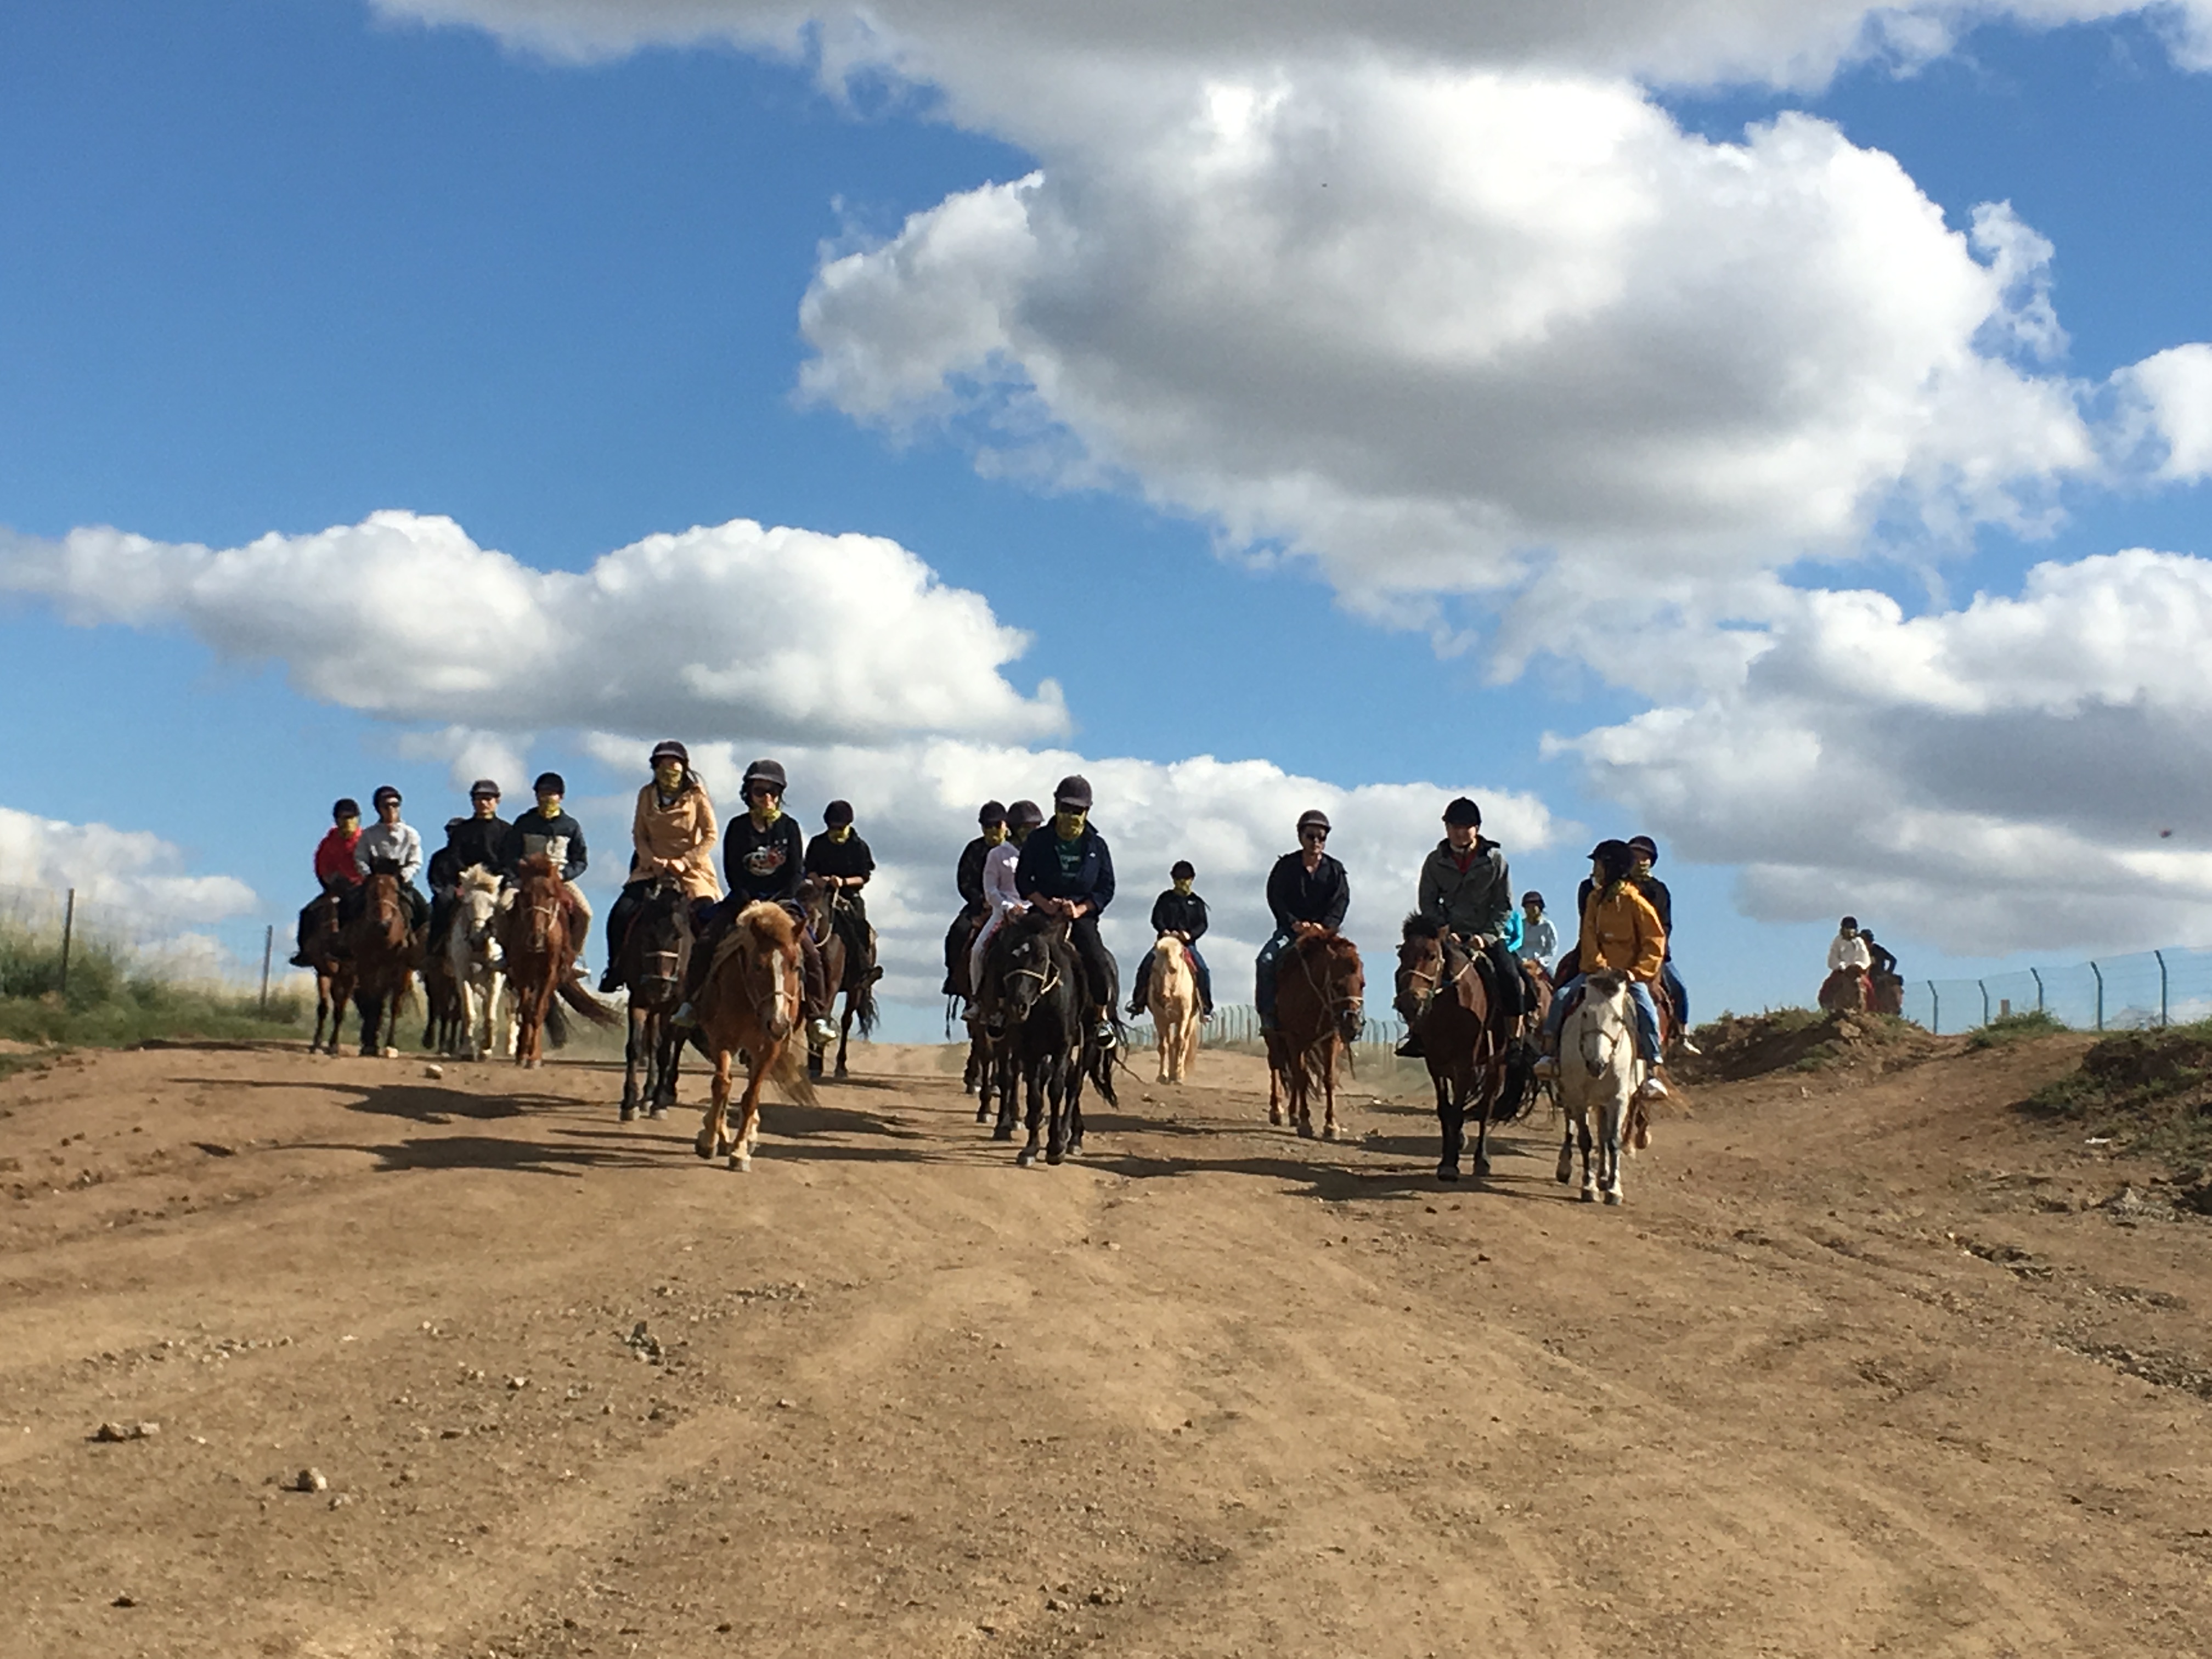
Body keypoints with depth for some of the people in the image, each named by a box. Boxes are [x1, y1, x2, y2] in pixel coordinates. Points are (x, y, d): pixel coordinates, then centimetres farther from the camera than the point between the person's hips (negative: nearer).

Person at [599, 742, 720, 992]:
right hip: (653, 867, 3)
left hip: (691, 867, -3)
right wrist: (651, 860, -10)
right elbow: (639, 834, 8)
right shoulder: (647, 795, 5)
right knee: (621, 913, -13)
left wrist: (683, 862, -14)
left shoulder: (696, 795, -4)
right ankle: (615, 970, 4)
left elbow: (711, 835, -5)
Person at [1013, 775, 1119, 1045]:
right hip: (1042, 913, 0)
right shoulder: (1039, 841, 3)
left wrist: (1080, 909, -12)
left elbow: (1106, 888, 4)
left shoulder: (1097, 845, 5)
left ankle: (1103, 1017, -10)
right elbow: (1022, 880, 2)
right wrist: (1045, 904, -14)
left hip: (1083, 915, 0)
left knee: (1096, 959, -25)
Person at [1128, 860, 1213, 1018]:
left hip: (1188, 943, 0)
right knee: (1145, 967, -19)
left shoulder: (1196, 902, 10)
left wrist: (1191, 934, -20)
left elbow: (1202, 925, 1)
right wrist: (1166, 932, -21)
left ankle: (1206, 1007, -14)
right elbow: (1156, 919, -1)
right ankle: (1138, 1002, -13)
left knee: (1202, 970, -21)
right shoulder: (1165, 898, 9)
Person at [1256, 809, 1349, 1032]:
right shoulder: (1286, 866, 4)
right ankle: (1267, 1014, -21)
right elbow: (1276, 899, -5)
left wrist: (1325, 927, -22)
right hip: (1290, 929, 0)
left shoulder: (1335, 870, 7)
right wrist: (1295, 924, -21)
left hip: (1325, 931, 0)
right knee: (1266, 960, -25)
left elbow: (1341, 902, -4)